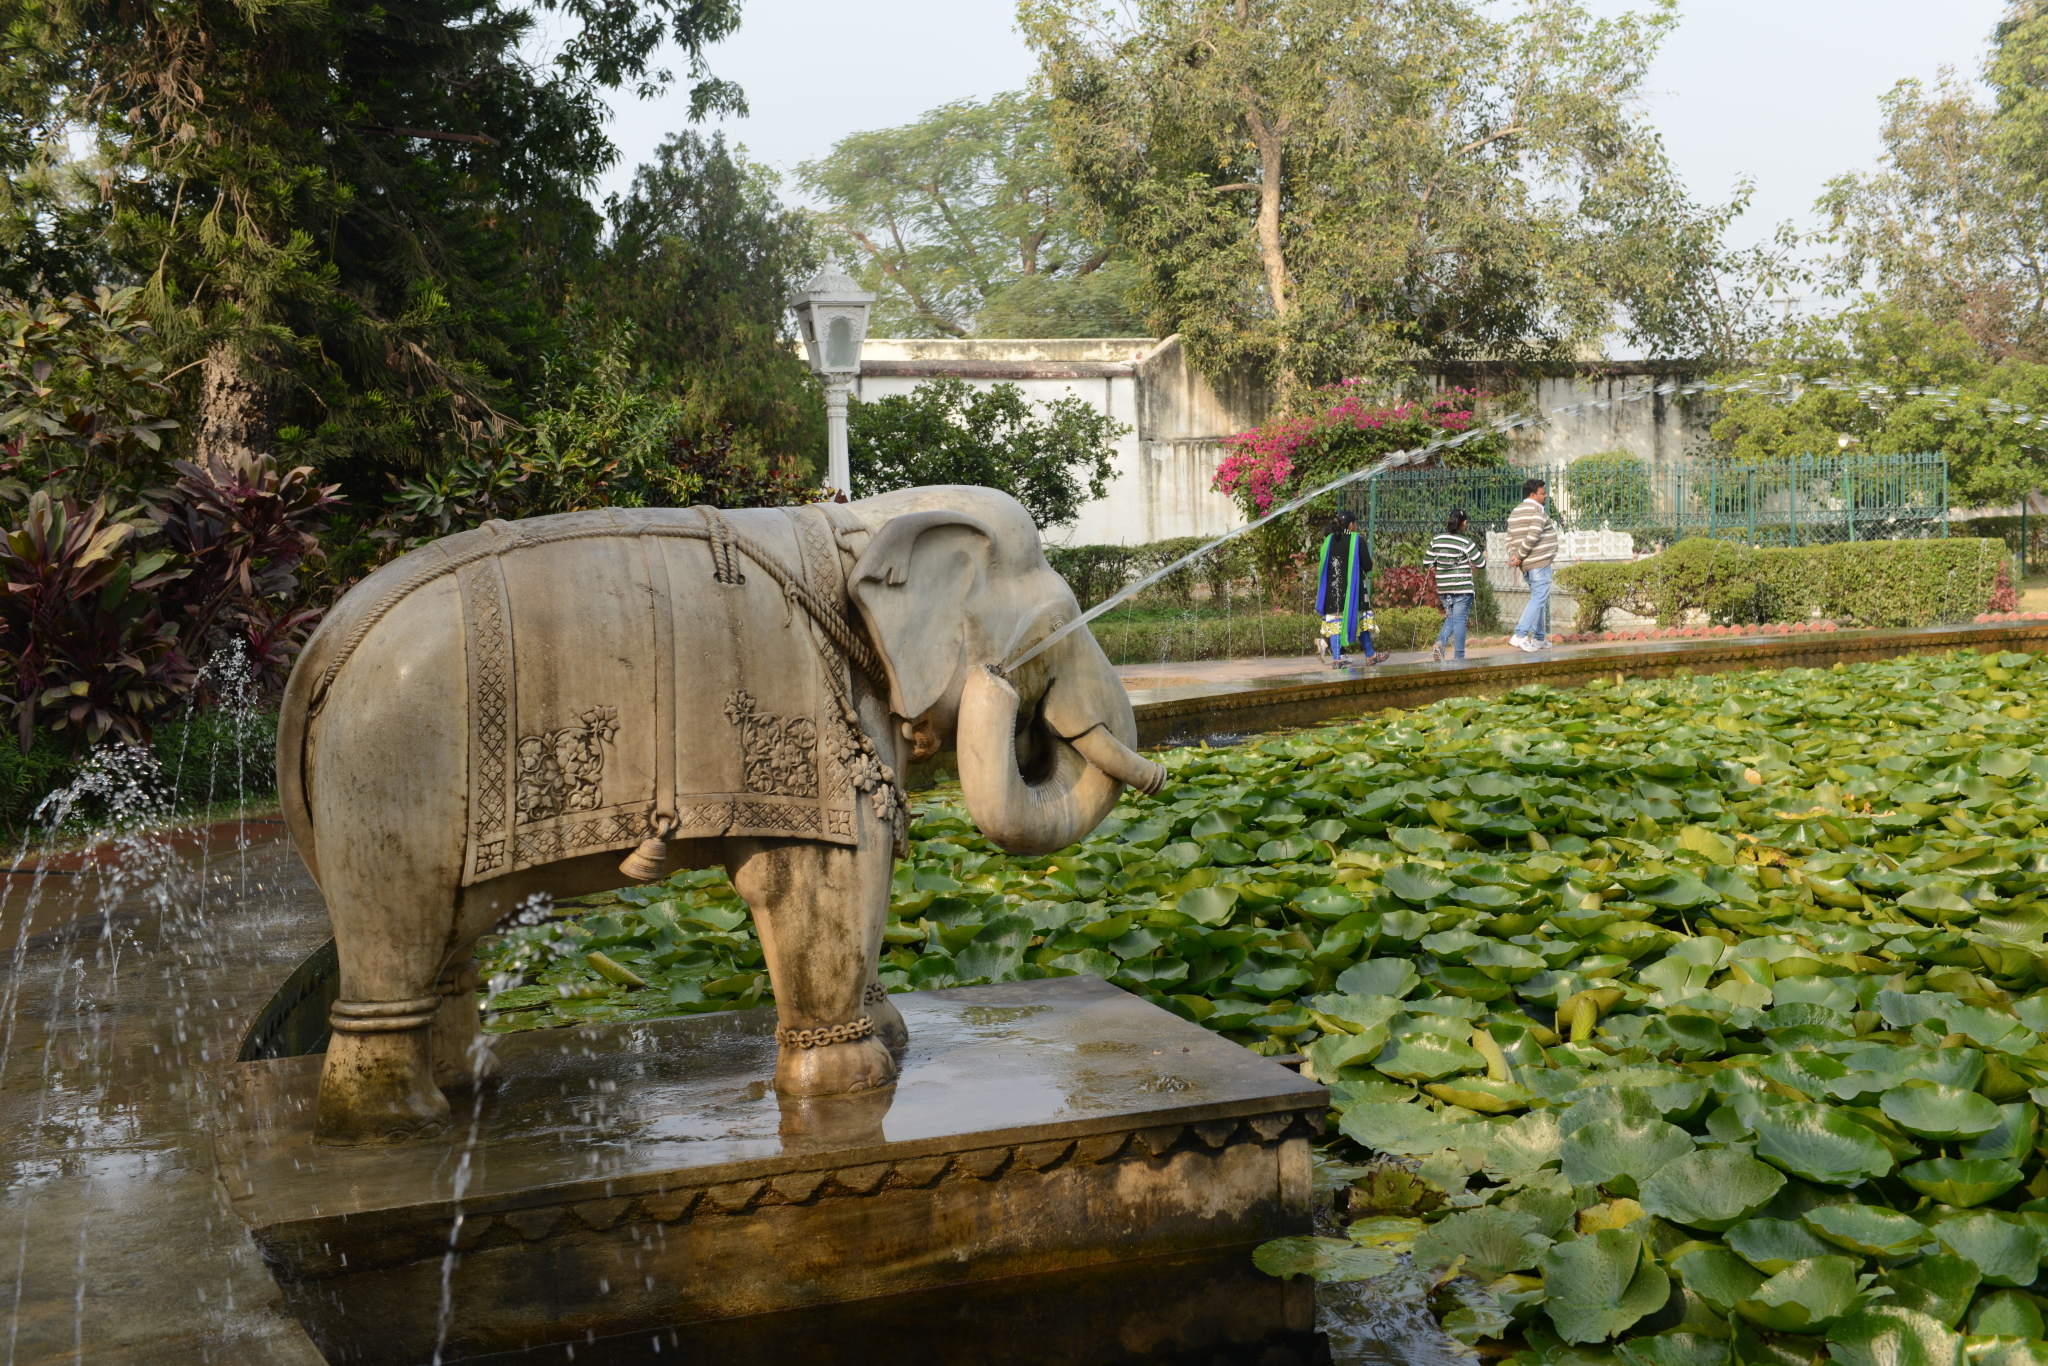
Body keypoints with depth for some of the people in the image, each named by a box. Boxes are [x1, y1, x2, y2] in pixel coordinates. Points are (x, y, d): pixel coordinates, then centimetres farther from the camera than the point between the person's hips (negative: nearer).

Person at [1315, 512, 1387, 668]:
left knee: (1334, 621, 4)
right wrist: (1369, 554, 12)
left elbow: (1321, 565, 8)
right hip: (1353, 588, -3)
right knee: (1360, 619, 9)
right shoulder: (1358, 540, -7)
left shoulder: (1329, 540, 4)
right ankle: (1370, 656, 19)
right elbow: (1368, 566, -8)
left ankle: (1336, 659, -3)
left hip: (1332, 589, 3)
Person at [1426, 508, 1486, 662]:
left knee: (1451, 617, 20)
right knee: (1460, 620, 0)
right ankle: (1459, 657, 2)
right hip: (1462, 588, -5)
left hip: (1443, 589, 5)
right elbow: (1480, 563, -6)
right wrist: (1484, 555, 16)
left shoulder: (1437, 540, 3)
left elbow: (1427, 562, 9)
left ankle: (1440, 643, -3)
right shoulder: (1466, 542, -11)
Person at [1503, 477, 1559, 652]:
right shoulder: (1537, 510, -11)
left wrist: (1513, 556, -3)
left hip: (1526, 565, 9)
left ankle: (1538, 638, 21)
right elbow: (1532, 537, -22)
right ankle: (1520, 636, -17)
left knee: (1537, 598, 18)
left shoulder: (1515, 512, 16)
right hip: (1539, 561, -9)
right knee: (1539, 599, -9)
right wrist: (1520, 556, -14)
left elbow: (1510, 539, 9)